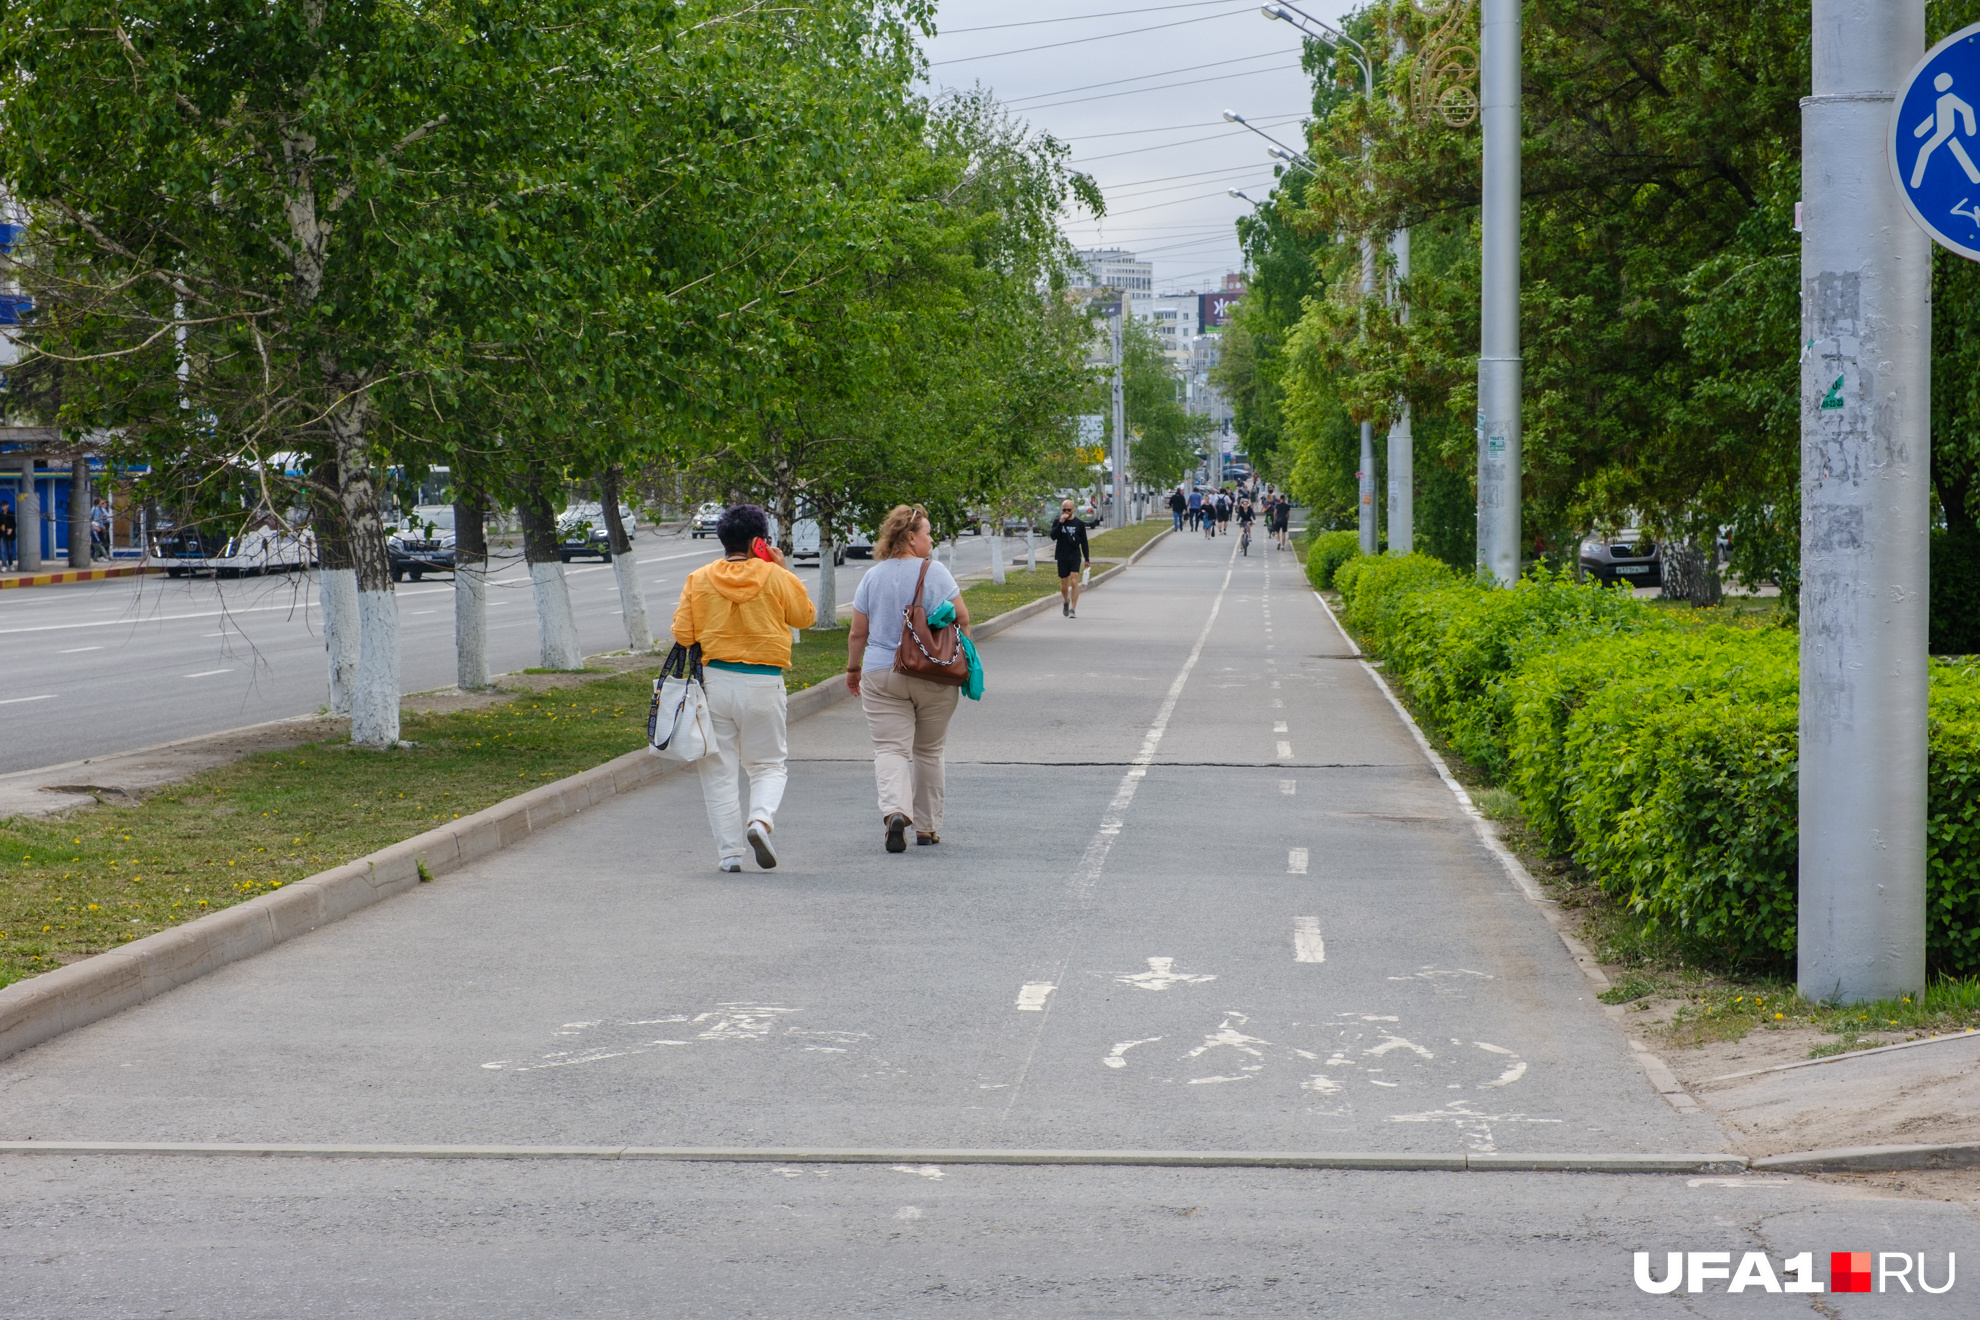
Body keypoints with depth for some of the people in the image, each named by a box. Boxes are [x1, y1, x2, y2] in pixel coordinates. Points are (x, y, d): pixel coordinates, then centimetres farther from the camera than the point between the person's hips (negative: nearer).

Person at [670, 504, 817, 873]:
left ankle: (729, 851, 6)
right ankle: (762, 819, -14)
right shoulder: (776, 578, -5)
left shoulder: (699, 580, -1)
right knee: (769, 763, 14)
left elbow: (683, 635, -2)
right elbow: (805, 616, 10)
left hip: (717, 680, 1)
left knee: (719, 769, 9)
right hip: (763, 683, -1)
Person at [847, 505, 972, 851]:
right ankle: (927, 827, 19)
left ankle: (895, 811, -28)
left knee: (890, 748, -4)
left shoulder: (872, 577, 3)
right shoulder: (935, 572, -5)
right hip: (934, 676, -1)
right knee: (928, 752, 13)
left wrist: (853, 669, 17)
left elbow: (858, 633, 4)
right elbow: (962, 618, -5)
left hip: (881, 676, 1)